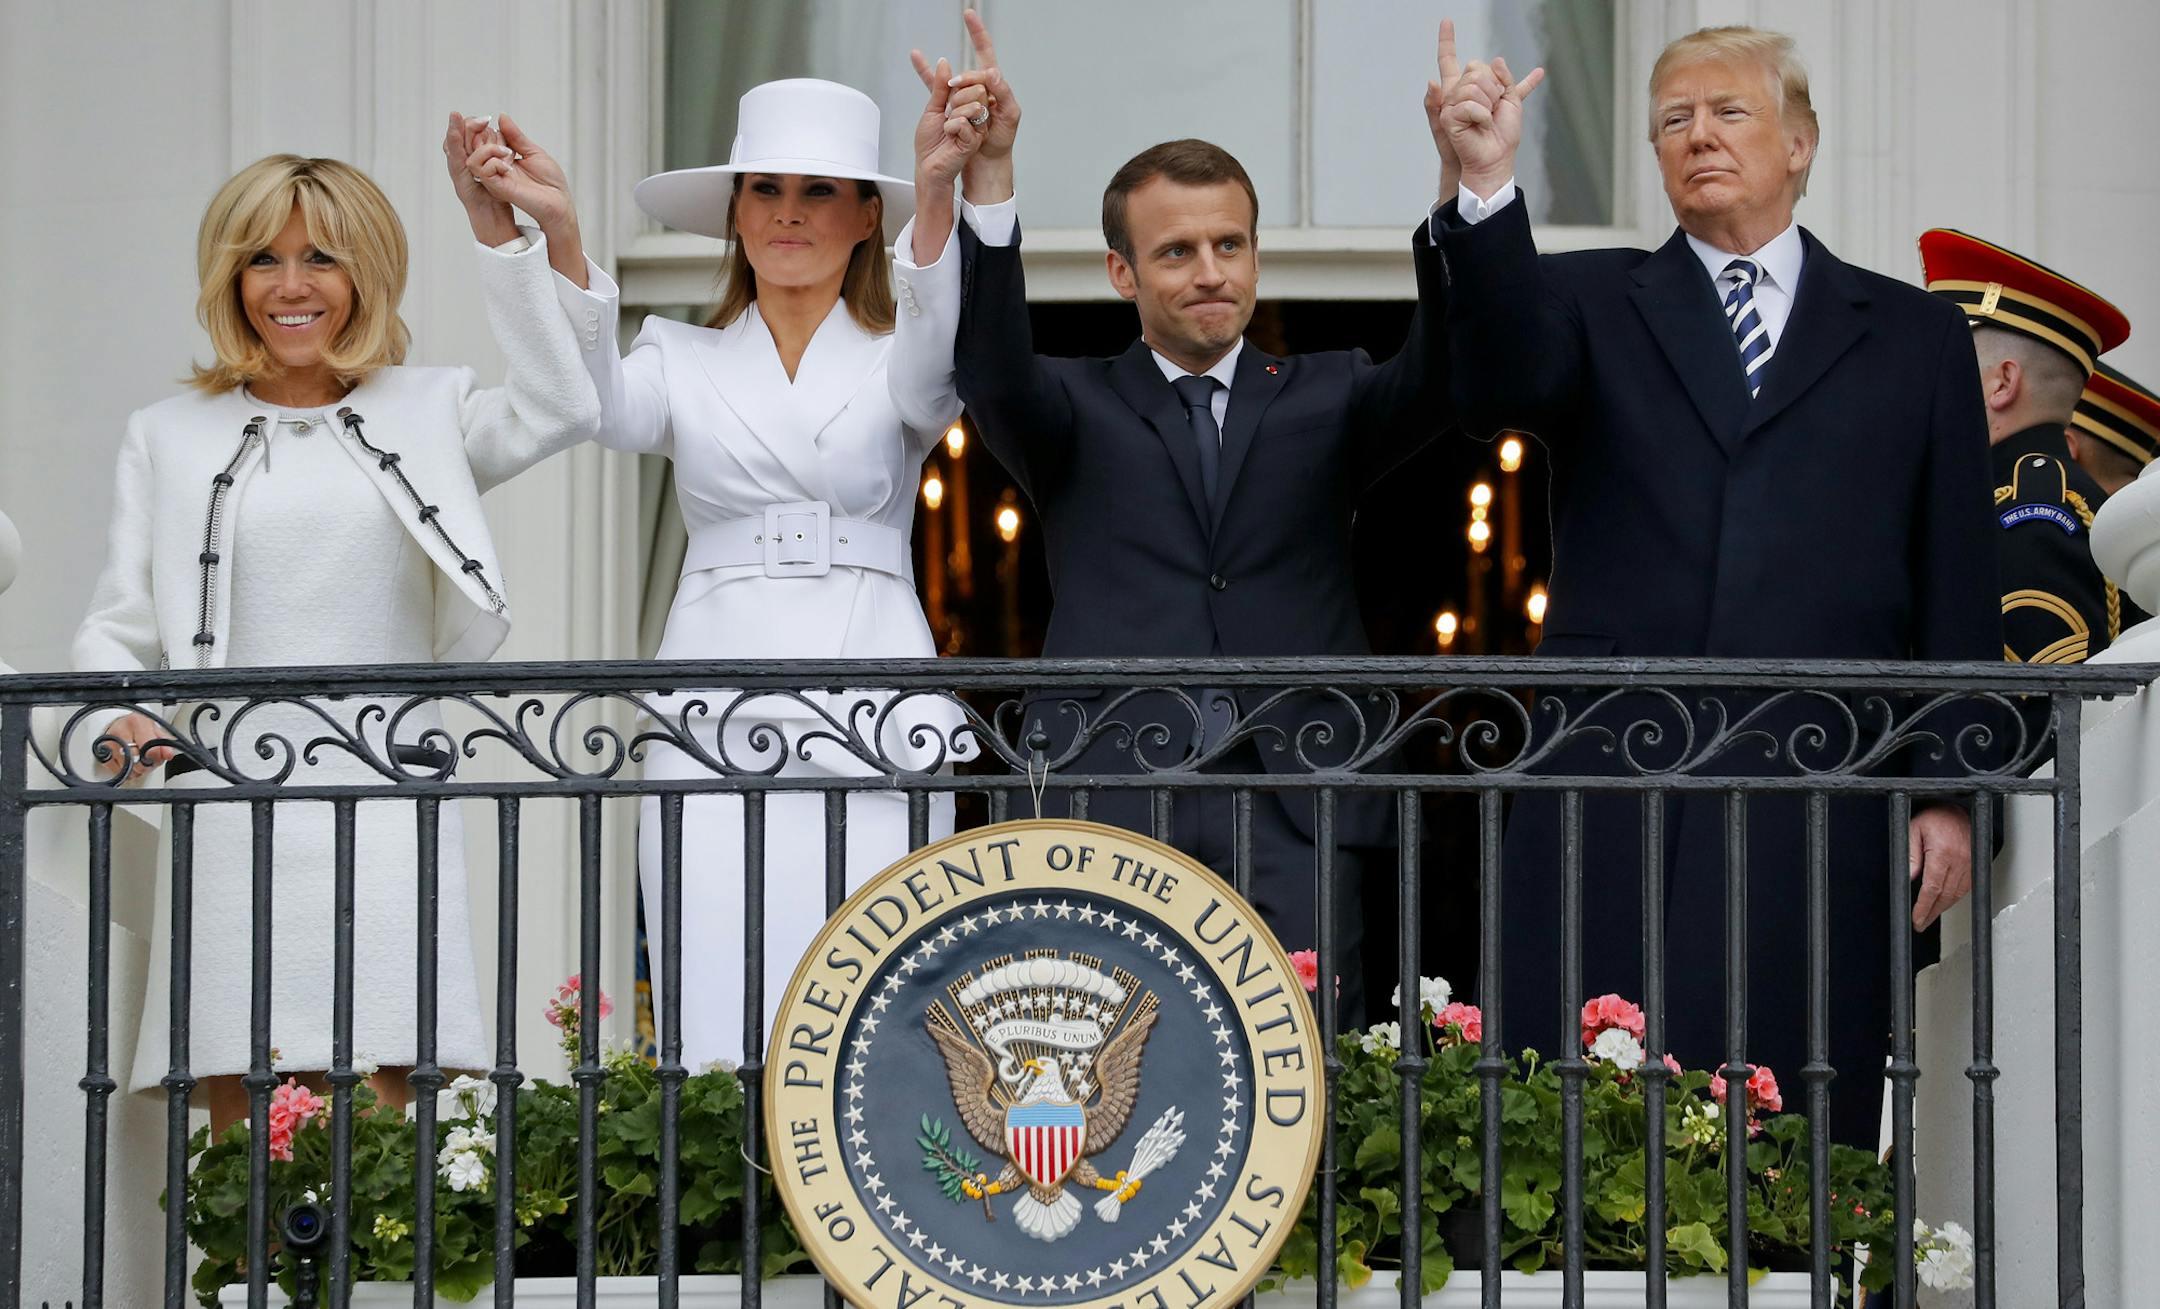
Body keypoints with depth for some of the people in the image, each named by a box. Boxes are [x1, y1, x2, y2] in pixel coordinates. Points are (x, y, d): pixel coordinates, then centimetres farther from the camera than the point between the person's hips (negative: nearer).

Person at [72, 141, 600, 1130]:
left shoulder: (425, 414, 12)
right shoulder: (170, 436, 13)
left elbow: (560, 410, -7)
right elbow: (117, 627, 12)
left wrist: (499, 234, -10)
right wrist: (119, 721, -9)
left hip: (391, 816, 0)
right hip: (234, 807, 1)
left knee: (404, 1111, -9)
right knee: (243, 1113, -4)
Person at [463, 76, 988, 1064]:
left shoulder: (900, 362, 12)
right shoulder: (686, 361, 14)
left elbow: (931, 364, -13)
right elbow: (609, 408, -7)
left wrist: (936, 191, -32)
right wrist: (563, 235, -25)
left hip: (874, 724, 0)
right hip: (719, 722, 1)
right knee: (722, 1037, -5)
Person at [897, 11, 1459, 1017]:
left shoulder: (1325, 399, 16)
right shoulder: (1077, 411, 14)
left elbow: (1439, 374, -3)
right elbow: (993, 372, -7)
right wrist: (988, 178, -24)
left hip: (1295, 816, 1)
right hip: (1110, 799, -1)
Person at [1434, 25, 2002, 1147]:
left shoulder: (1913, 338, 16)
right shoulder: (1590, 304, 15)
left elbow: (1956, 590, 12)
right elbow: (1501, 388, -9)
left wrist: (1950, 796, 4)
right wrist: (1487, 188, -22)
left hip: (1816, 813, 0)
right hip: (1606, 801, 0)